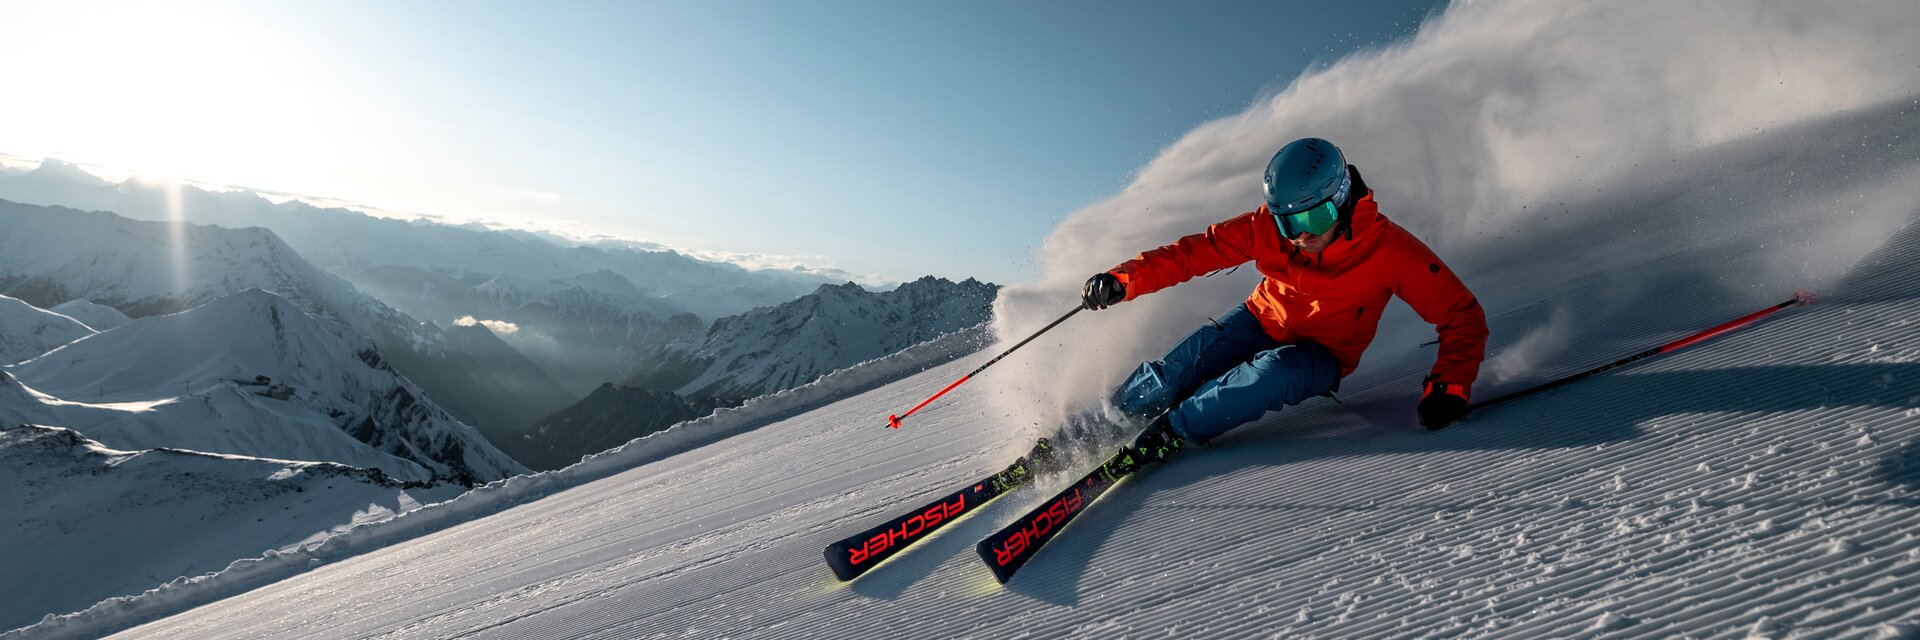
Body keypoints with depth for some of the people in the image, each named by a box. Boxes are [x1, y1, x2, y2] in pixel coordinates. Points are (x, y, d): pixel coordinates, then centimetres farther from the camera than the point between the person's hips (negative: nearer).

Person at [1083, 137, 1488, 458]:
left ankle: (1167, 435, -26)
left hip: (1321, 356, -2)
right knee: (1177, 371, -21)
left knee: (1274, 371, -37)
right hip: (1261, 322, 2)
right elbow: (1195, 251, -16)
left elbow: (1463, 316, -19)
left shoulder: (1387, 250, -25)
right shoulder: (1268, 228, -19)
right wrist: (1125, 278, -31)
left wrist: (1450, 384, -35)